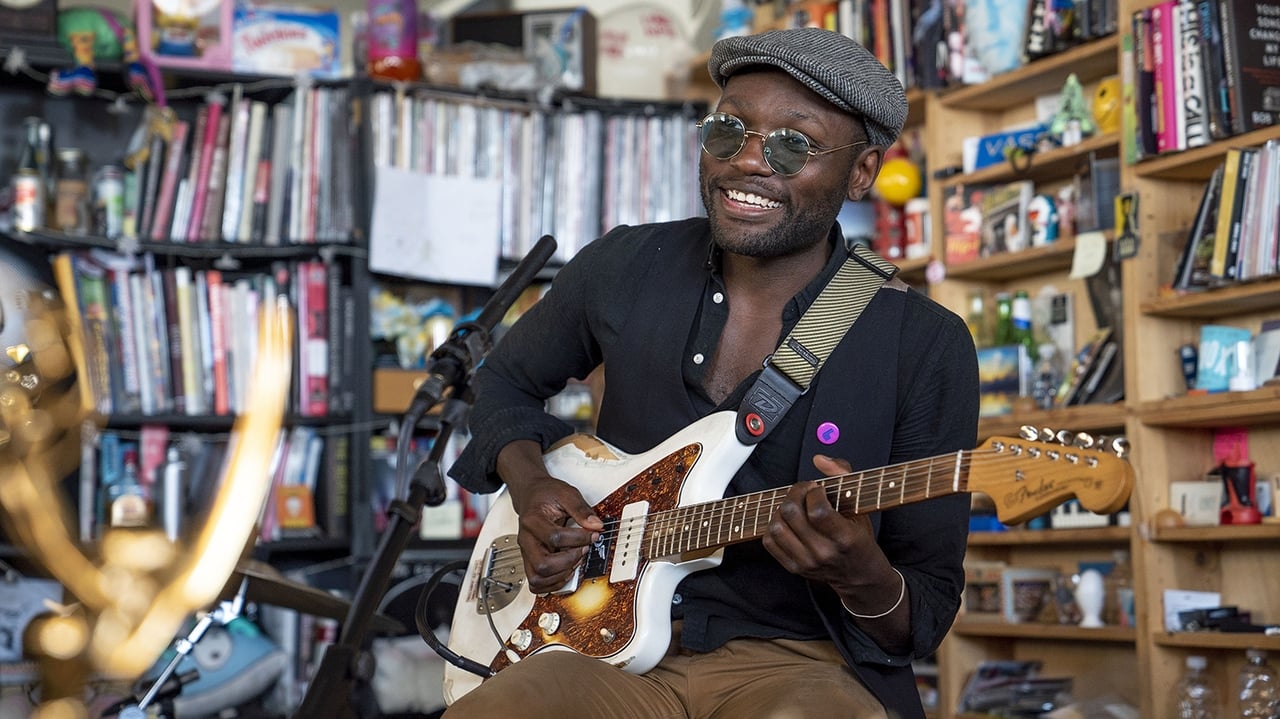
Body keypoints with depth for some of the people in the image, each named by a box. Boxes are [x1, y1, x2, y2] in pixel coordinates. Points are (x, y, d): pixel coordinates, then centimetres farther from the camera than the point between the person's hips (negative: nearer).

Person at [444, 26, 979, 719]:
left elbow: (928, 614, 0)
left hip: (794, 660, -2)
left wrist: (864, 579, -23)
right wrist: (528, 483, 3)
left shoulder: (925, 347, -4)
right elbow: (506, 378, 24)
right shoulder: (622, 269, 4)